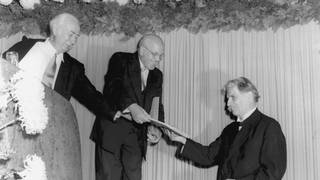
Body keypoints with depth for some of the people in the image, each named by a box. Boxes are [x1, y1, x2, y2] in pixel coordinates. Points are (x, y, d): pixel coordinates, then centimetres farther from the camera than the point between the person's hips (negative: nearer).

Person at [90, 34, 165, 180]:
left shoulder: (157, 76, 15)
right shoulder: (120, 60, -2)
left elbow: (157, 105, 9)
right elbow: (113, 86, -19)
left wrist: (155, 127, -12)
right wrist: (131, 106, -37)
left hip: (136, 135, 5)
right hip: (112, 128, -4)